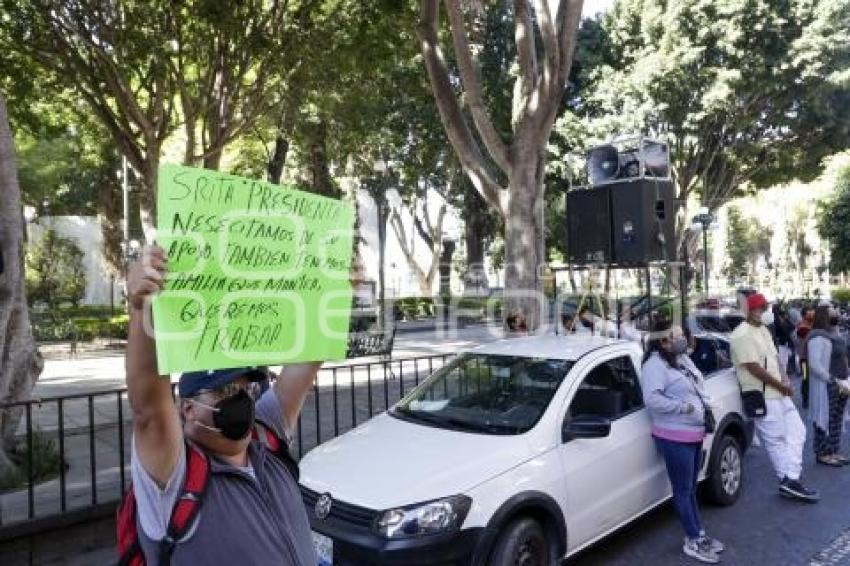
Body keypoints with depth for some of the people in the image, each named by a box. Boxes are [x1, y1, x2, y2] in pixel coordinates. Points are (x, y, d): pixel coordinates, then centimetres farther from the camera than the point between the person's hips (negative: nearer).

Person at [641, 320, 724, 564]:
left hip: (695, 433, 9)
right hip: (675, 437, -9)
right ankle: (693, 542, 13)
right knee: (683, 490, 2)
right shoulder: (655, 365, -18)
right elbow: (652, 399, -29)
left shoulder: (683, 359, 12)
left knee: (691, 488, 19)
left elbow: (699, 386, 24)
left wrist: (706, 406, 7)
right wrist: (683, 407, -23)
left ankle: (699, 534, 31)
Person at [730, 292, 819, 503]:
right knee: (776, 440, -2)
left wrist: (784, 379, 0)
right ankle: (789, 480, 7)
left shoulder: (763, 330, 14)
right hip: (762, 397, -10)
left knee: (797, 431, 11)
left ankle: (791, 480, 14)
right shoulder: (742, 335, -17)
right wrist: (781, 385, -13)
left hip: (779, 393, 10)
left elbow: (774, 357, 18)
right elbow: (754, 368, -21)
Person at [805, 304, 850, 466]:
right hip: (826, 386, -9)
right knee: (825, 420, -2)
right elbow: (815, 364, -22)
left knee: (836, 421, 13)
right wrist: (832, 380, -22)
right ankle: (822, 454, 5)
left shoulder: (834, 334, 13)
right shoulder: (818, 336, -16)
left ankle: (833, 452, 22)